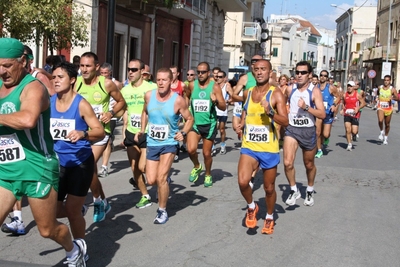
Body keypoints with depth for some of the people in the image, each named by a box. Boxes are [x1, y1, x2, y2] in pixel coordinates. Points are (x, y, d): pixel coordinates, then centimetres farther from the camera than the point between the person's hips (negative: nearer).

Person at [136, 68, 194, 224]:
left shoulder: (178, 100, -15)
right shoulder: (149, 95, -5)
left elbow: (190, 119, -3)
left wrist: (183, 133, -19)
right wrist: (142, 130, 6)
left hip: (169, 143, -4)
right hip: (152, 143, 4)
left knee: (161, 178, -12)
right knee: (151, 181, 4)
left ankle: (162, 211, 8)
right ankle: (165, 179, 41)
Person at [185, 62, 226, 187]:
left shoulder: (215, 87, -8)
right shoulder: (192, 85, -2)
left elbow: (224, 107, -9)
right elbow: (186, 97, 21)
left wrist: (216, 101, -29)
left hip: (209, 124, -1)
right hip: (194, 123, 1)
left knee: (207, 153, 9)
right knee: (191, 149, -18)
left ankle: (208, 175, 35)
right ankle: (197, 167, 14)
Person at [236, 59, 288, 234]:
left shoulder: (276, 94, -9)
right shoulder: (247, 93, 7)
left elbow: (285, 122, -16)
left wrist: (270, 112, -32)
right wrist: (242, 124, 7)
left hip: (269, 149, -3)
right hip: (249, 147, 3)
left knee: (269, 188, 10)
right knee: (242, 182, -19)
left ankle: (269, 218, 36)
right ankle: (251, 207, 11)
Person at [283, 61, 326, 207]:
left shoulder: (315, 91, -8)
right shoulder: (290, 89, 1)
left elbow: (322, 114, -14)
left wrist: (306, 107, -25)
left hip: (308, 131, -1)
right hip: (291, 129, 2)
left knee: (309, 165, 15)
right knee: (287, 163, -16)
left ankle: (310, 191, 39)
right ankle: (294, 190, 6)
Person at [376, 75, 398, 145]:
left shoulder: (392, 89, -7)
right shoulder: (380, 88, 2)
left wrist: (393, 98, -30)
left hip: (388, 108, -1)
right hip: (380, 107, 1)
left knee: (387, 124, 10)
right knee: (380, 121, -24)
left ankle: (386, 137, 29)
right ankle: (382, 132, 4)